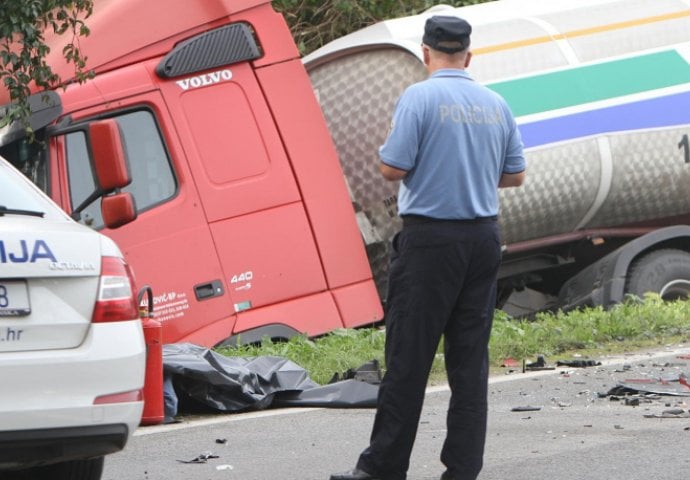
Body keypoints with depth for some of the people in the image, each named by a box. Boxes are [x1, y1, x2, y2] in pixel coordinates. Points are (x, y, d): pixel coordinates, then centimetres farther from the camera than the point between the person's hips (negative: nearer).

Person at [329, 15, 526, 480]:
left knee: (409, 354, -1)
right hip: (483, 238, 5)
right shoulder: (496, 104, 7)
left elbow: (392, 169, -13)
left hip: (430, 237, -5)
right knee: (470, 355, 7)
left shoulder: (420, 98, -10)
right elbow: (515, 175, 13)